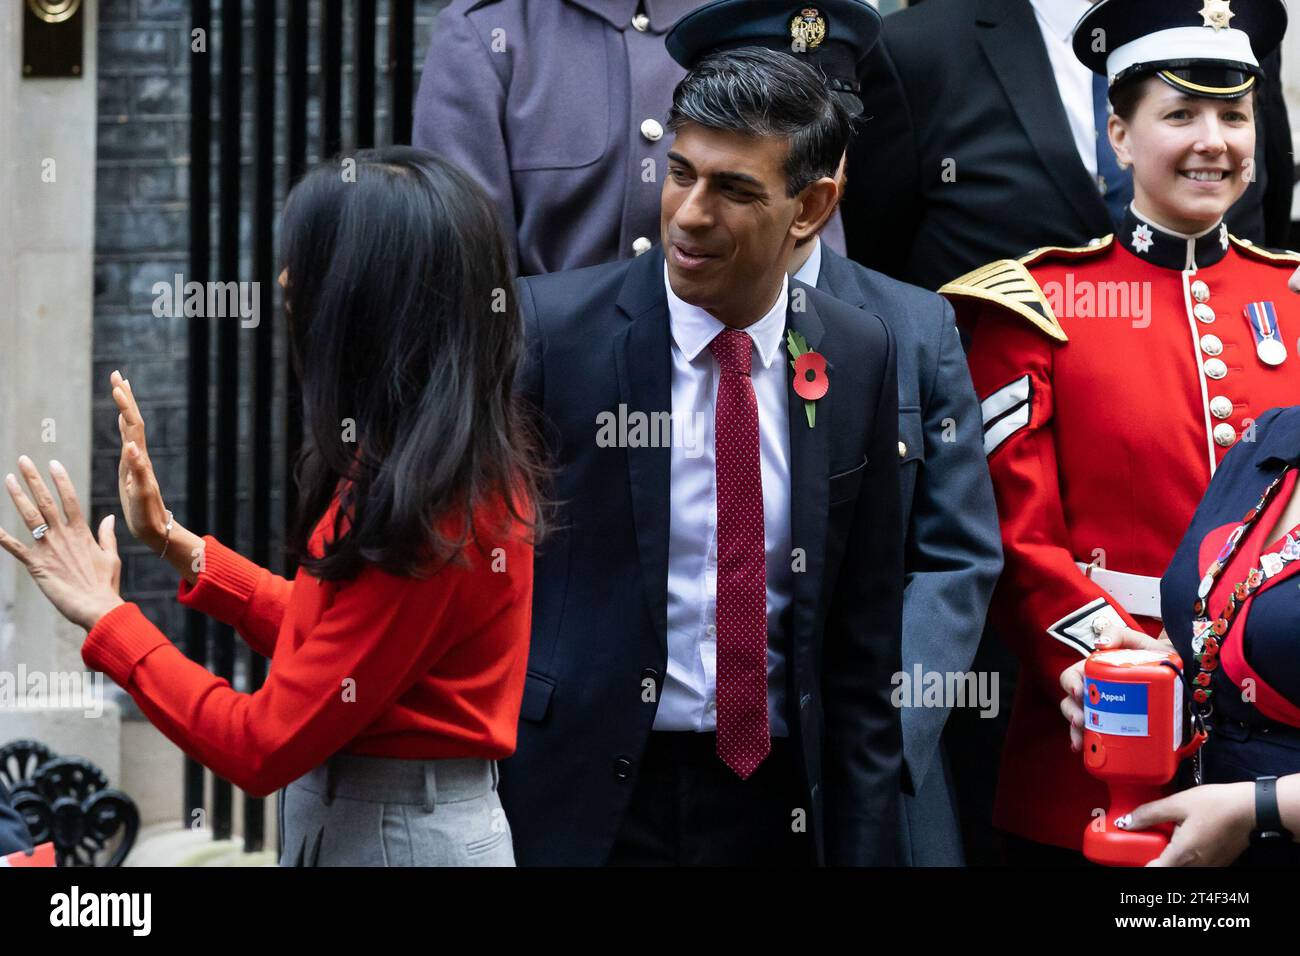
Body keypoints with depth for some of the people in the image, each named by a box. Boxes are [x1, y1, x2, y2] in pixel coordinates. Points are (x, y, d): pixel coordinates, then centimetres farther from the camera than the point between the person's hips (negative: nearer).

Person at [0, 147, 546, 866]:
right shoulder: (463, 467, 2)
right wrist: (172, 541, 7)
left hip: (396, 838, -9)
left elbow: (264, 747, -21)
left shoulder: (421, 510, -26)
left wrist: (105, 616, -11)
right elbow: (326, 635, 12)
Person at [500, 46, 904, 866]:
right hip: (586, 798, -3)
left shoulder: (859, 358, 0)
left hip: (776, 798, 3)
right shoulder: (552, 328, -10)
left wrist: (863, 842, 4)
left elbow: (862, 639, 5)